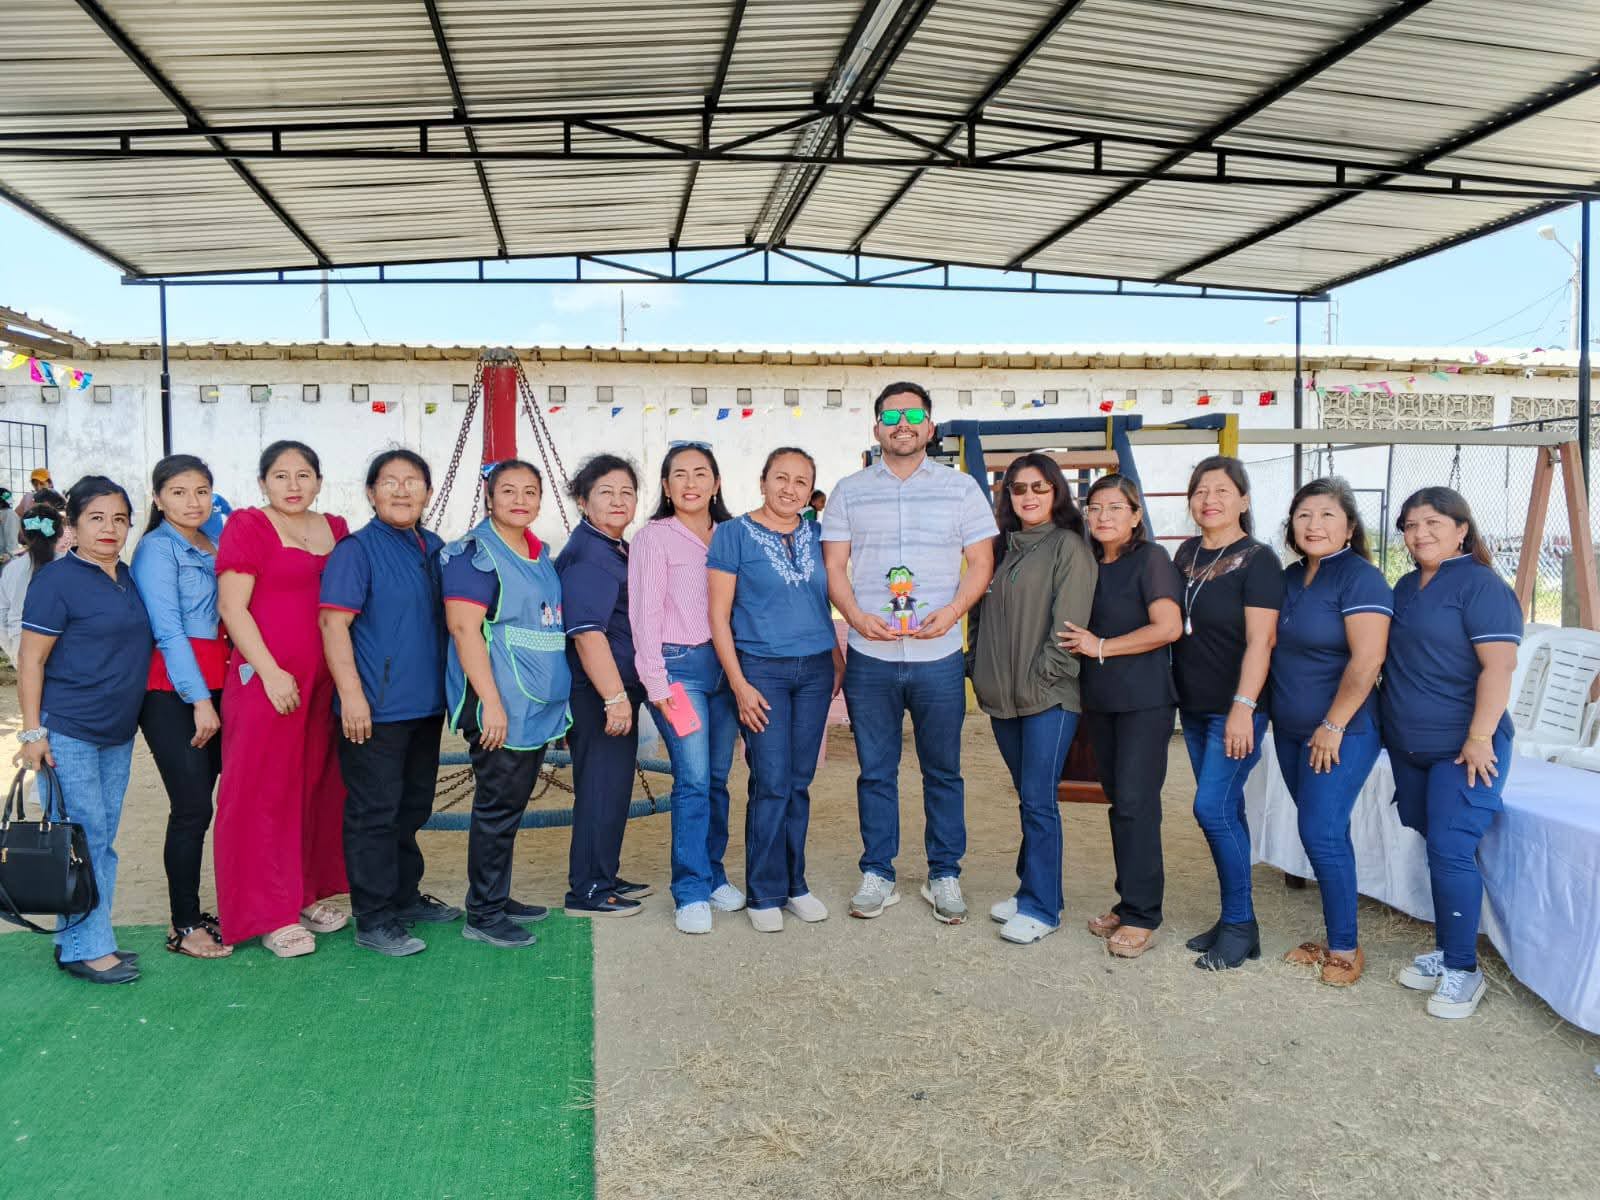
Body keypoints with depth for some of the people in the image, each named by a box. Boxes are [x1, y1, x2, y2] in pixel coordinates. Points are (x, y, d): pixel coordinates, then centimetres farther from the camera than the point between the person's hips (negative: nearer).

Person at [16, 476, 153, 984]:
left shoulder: (129, 578, 10)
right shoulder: (57, 579, -10)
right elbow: (31, 660, -10)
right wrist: (32, 732, -14)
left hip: (118, 734, 7)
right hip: (67, 733, -7)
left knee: (103, 840, 13)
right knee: (82, 839, -3)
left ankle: (93, 938, 23)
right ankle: (83, 949, 7)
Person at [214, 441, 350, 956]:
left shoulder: (335, 529, 13)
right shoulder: (247, 526, -3)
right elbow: (232, 607, -9)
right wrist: (271, 672, -16)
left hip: (324, 681, 6)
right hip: (266, 679, -5)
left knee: (318, 787, 11)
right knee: (265, 792, 1)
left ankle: (308, 894, 24)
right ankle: (270, 913, 10)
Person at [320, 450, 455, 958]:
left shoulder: (435, 548, 10)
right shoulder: (357, 549, -10)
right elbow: (333, 621, -15)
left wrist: (450, 687, 18)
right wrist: (351, 694, -21)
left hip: (427, 705, 8)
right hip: (376, 708, -7)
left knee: (412, 807, 18)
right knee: (375, 813, -1)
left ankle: (405, 896, 33)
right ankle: (373, 919, 9)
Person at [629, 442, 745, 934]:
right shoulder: (653, 538, -1)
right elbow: (644, 613, -5)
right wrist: (655, 681, -11)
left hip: (725, 664, 5)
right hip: (679, 666, -5)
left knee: (718, 778, 9)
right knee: (693, 780, -9)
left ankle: (713, 874, 23)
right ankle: (691, 892, -1)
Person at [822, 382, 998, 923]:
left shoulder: (960, 488, 6)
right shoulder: (850, 491, 8)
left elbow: (981, 562, 4)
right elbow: (834, 566, 6)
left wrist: (952, 611, -14)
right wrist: (856, 615, -12)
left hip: (938, 656, 0)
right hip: (870, 658, 1)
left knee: (943, 771, 9)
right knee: (875, 771, 8)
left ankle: (944, 876, 22)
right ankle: (877, 874, 21)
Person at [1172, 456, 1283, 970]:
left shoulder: (1257, 560, -10)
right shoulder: (1186, 554, 10)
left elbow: (1259, 641, -16)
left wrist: (1244, 707, -23)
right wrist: (1173, 692, 13)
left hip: (1235, 709, -7)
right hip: (1194, 707, 7)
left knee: (1212, 808, -11)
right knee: (1226, 811, 12)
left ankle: (1239, 924, 4)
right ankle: (1234, 921, 20)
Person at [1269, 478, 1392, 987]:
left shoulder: (1360, 579, -12)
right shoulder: (1291, 577, 11)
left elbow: (1366, 661, -19)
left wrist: (1333, 726, -18)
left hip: (1340, 733, -7)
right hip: (1291, 731, 7)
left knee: (1322, 834, -8)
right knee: (1326, 833, 13)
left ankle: (1345, 949, 5)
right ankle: (1334, 940, 23)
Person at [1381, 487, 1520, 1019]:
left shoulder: (1481, 586, -11)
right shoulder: (1405, 588, 13)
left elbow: (1499, 665, -18)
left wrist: (1480, 738, -21)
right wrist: (1390, 725, 16)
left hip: (1462, 749, -7)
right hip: (1409, 747, 7)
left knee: (1451, 852, -8)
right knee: (1438, 848, 13)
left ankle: (1463, 969, 3)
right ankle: (1445, 950, 24)